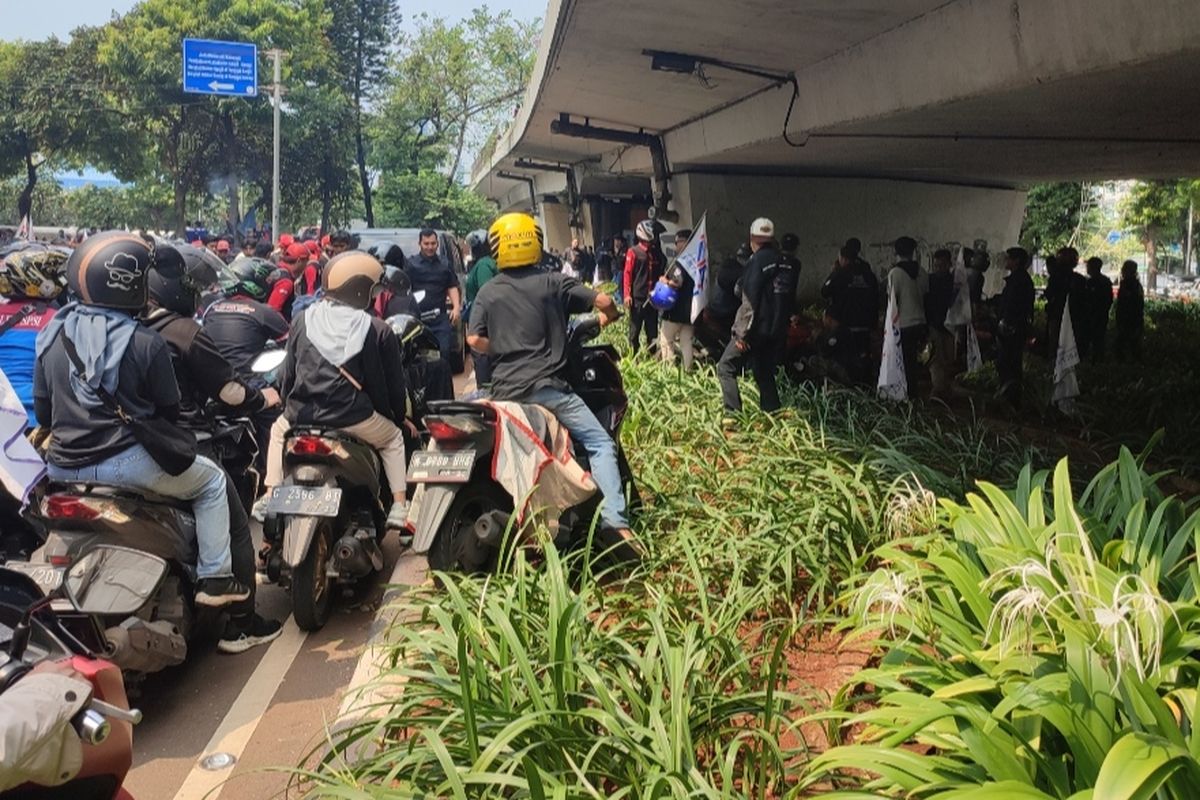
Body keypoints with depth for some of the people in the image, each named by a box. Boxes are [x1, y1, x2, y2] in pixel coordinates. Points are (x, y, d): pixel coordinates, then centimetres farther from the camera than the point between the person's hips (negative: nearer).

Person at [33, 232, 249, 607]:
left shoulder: (52, 335, 2)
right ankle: (214, 579, 12)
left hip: (62, 467, 6)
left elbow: (42, 408, 9)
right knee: (212, 481, 16)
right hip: (126, 461, -5)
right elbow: (169, 408, -3)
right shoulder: (146, 342, -13)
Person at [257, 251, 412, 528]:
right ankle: (399, 506, 14)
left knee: (279, 431, 36)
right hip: (353, 419, -3)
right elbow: (393, 384, 3)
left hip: (301, 414, 3)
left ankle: (270, 496, 29)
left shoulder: (304, 319, 6)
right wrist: (400, 417, 21)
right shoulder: (378, 331, -2)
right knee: (393, 438, 26)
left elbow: (287, 372, 12)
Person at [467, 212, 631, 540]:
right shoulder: (552, 283, 1)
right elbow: (602, 300, -4)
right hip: (546, 385, -4)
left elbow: (474, 339, 2)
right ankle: (615, 520, -16)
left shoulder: (487, 293, 10)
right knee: (600, 443, -2)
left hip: (504, 389, 4)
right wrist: (610, 315, 19)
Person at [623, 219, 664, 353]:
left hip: (653, 297, 5)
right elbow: (627, 274, -6)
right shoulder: (633, 252, -3)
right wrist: (627, 295, -13)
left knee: (652, 330, 9)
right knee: (635, 329, 0)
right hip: (638, 297, -5)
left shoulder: (657, 253, 12)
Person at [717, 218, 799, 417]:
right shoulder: (790, 262, 8)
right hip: (778, 331, 7)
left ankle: (733, 414, -6)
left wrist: (742, 332, -15)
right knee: (765, 374, 17)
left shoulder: (758, 260, -13)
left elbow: (750, 300, -17)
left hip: (757, 329, -7)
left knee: (726, 367, 2)